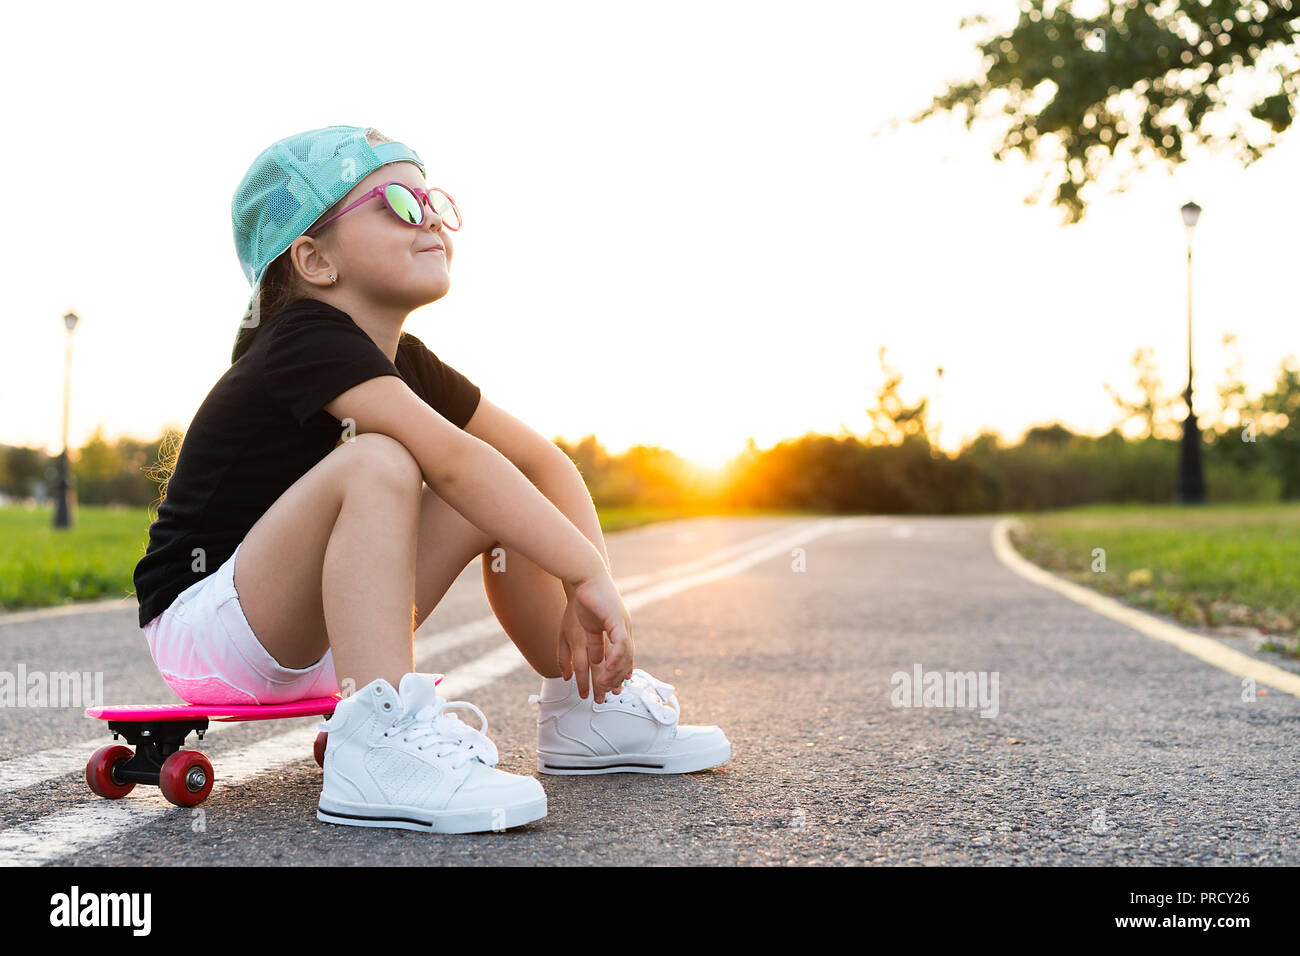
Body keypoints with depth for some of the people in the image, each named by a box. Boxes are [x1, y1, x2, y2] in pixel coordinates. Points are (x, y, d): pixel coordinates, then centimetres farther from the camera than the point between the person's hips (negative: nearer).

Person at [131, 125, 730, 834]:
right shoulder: (310, 340, -20)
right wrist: (588, 576, -32)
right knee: (378, 464, -32)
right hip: (203, 627, -8)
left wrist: (590, 596, -10)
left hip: (316, 634, 9)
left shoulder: (408, 366, 7)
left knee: (505, 498, 2)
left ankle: (580, 710, 11)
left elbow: (543, 460, 5)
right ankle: (378, 745, -40)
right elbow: (449, 457, -32)